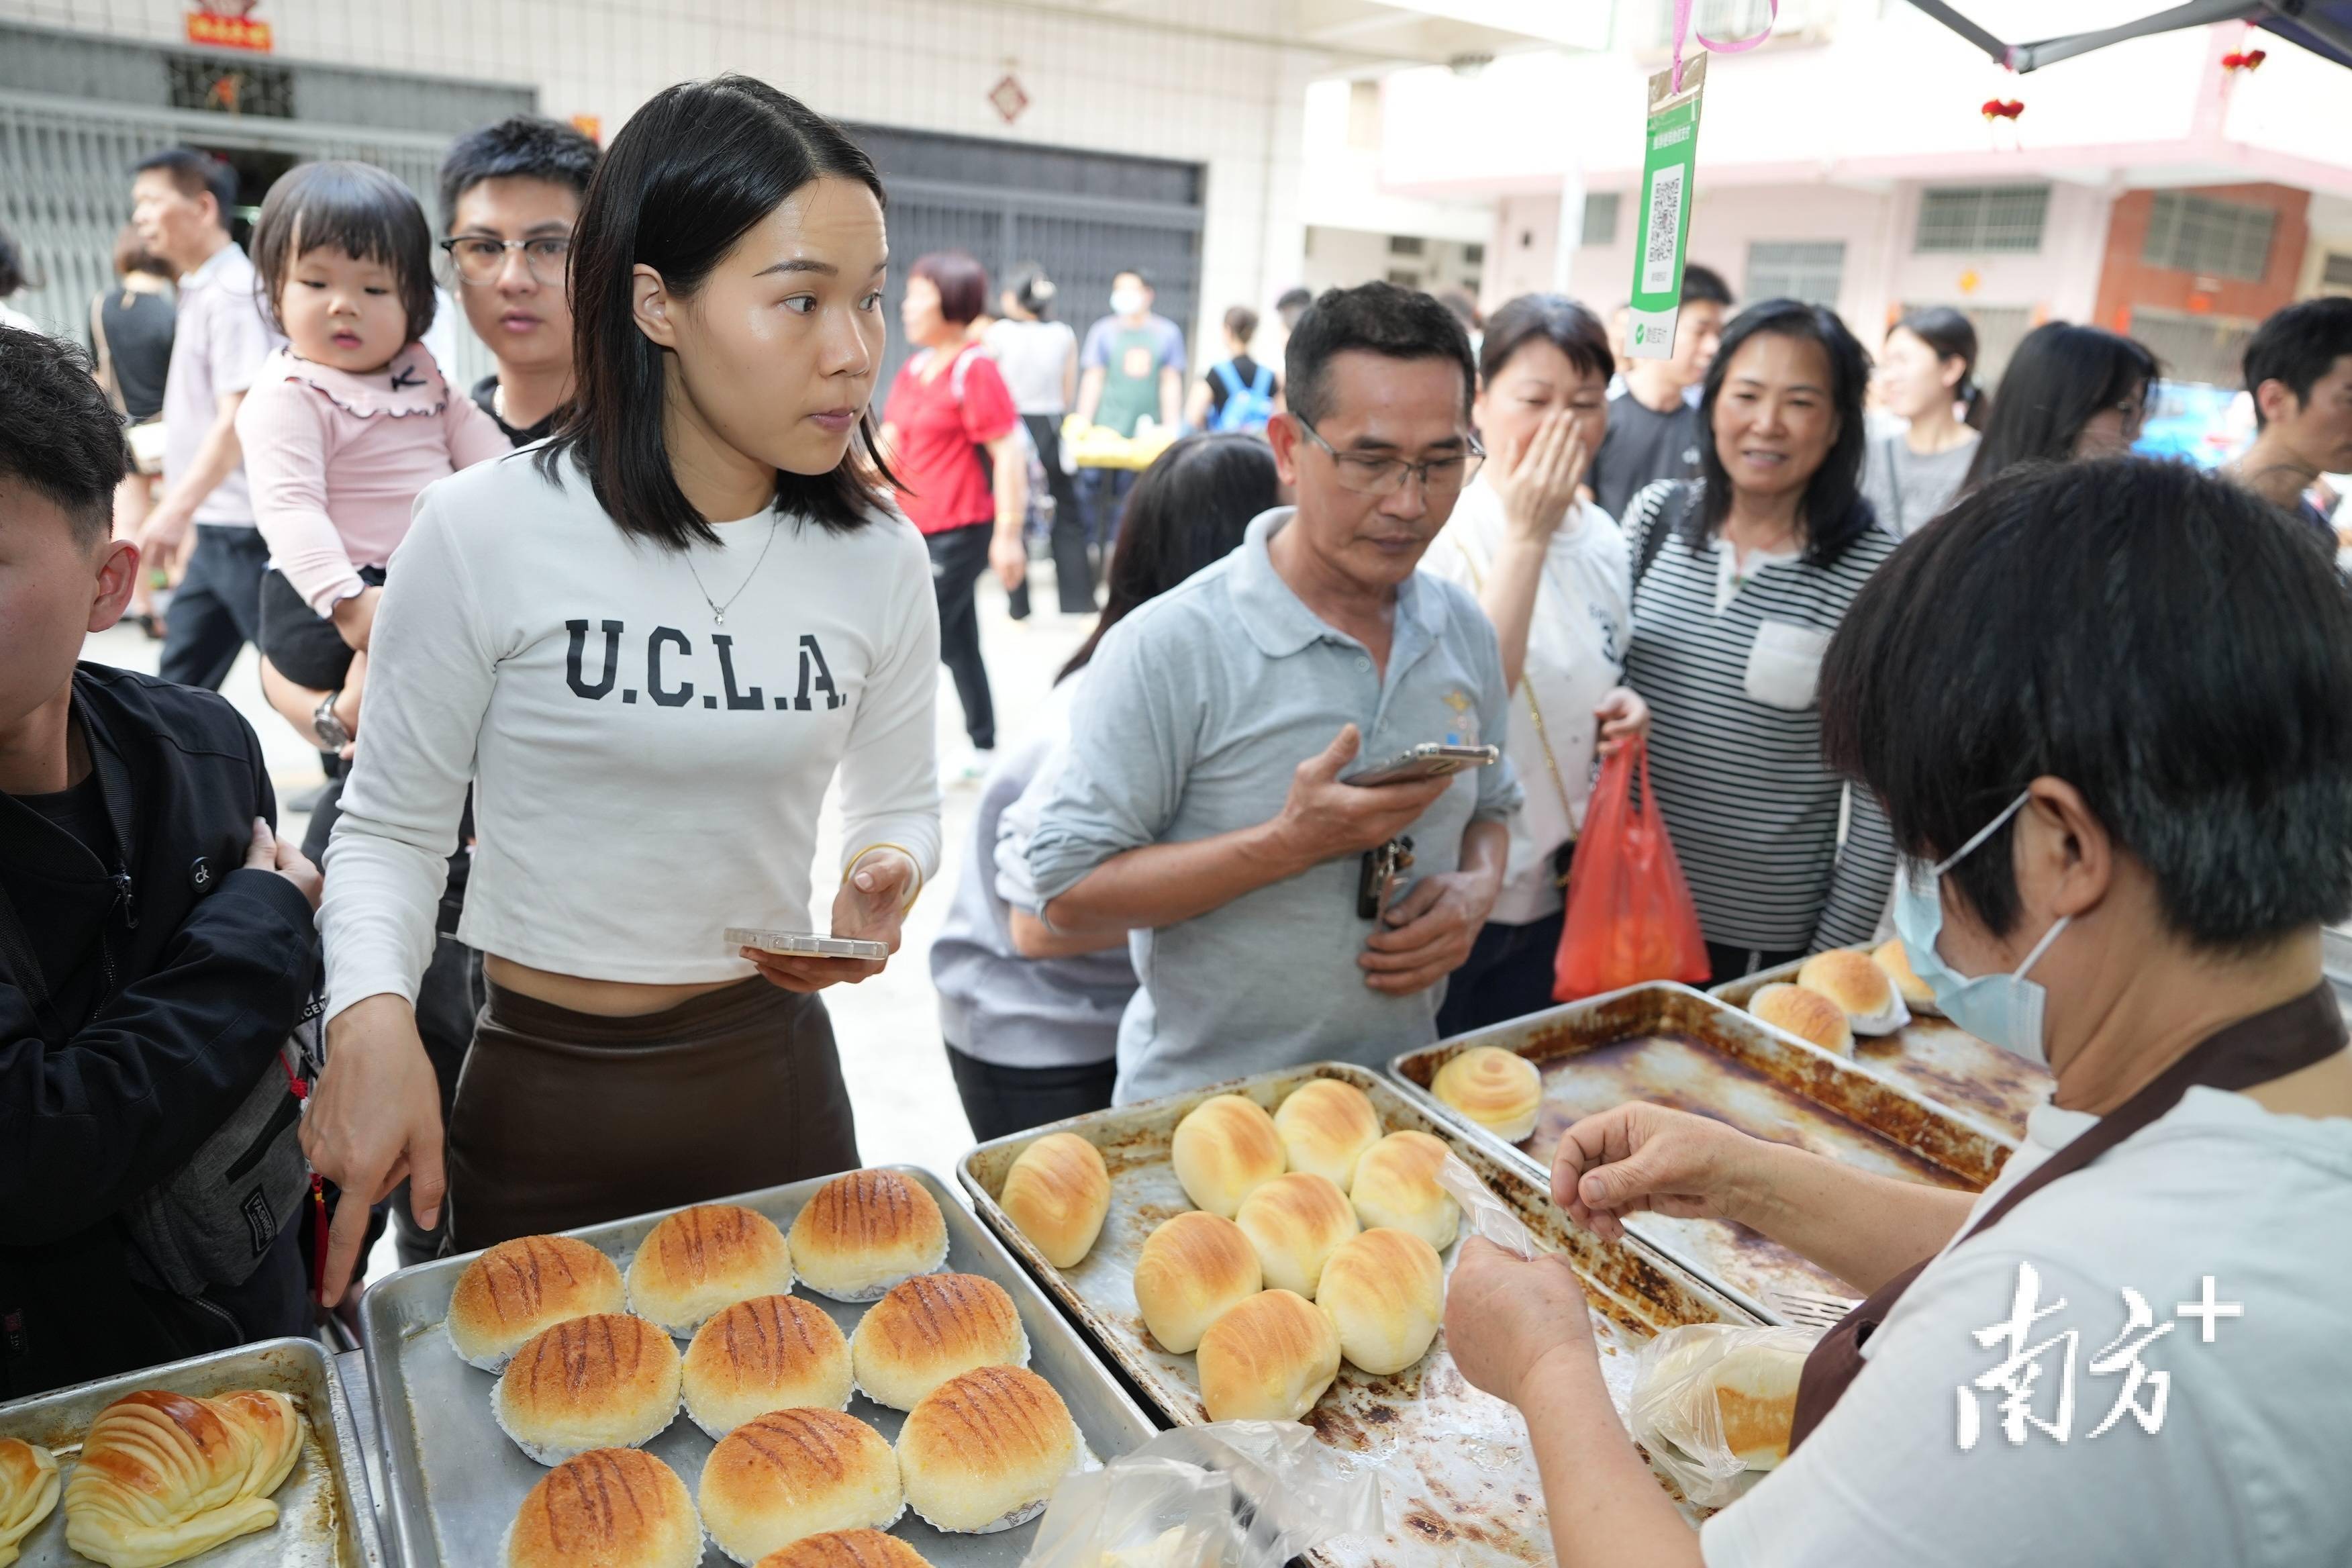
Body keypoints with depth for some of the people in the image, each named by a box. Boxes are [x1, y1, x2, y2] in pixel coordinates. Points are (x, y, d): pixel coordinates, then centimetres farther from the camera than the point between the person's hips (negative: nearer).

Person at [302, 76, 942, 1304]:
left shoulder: (878, 556, -5)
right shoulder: (487, 533, -14)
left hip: (774, 1076, 3)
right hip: (540, 1104, -2)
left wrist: (883, 879, -14)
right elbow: (393, 826, -5)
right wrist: (372, 1017, -21)